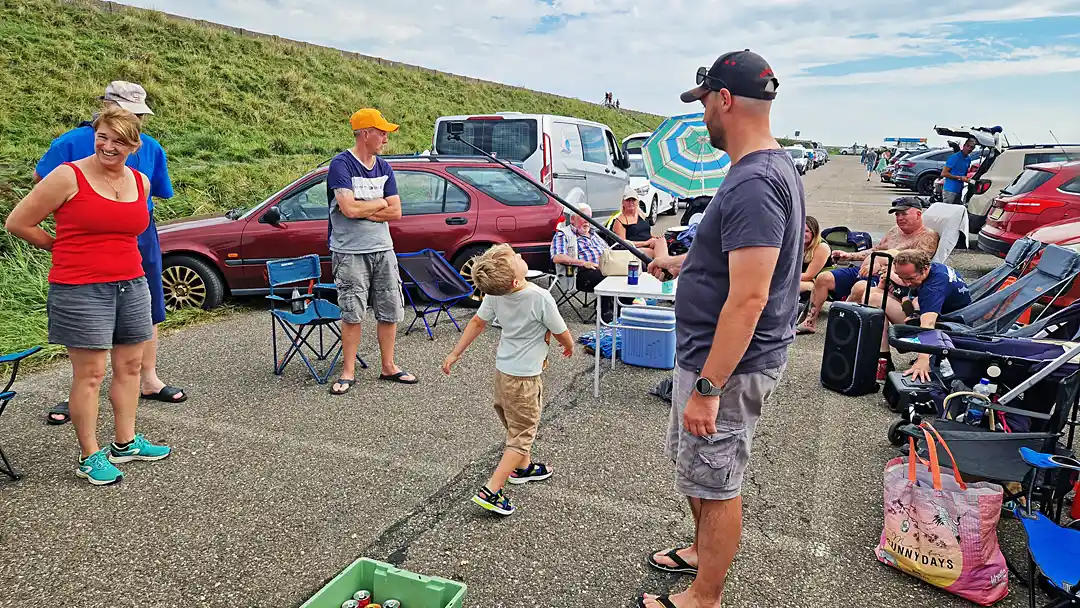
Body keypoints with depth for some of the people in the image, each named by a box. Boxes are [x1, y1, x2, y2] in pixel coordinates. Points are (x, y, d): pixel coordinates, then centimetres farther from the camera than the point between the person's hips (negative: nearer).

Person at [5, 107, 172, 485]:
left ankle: (125, 443, 26)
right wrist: (61, 247, 6)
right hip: (80, 289, -6)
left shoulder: (141, 182, 8)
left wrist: (105, 250, 14)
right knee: (90, 373, -1)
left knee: (130, 365, 12)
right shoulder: (69, 177, -9)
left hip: (131, 284, 6)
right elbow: (17, 223, -3)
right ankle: (89, 457, 11)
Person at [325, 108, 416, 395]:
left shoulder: (384, 167, 8)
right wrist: (380, 203, -6)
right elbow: (349, 208, -23)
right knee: (352, 314, 0)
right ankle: (348, 372, 13)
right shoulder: (341, 164, -10)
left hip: (383, 250, 6)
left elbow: (396, 211, 1)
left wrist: (363, 209, -12)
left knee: (390, 311, 9)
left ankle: (388, 366, 23)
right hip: (350, 252, -6)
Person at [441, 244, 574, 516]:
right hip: (524, 376, -7)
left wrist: (455, 353, 16)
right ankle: (490, 492, -2)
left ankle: (523, 466, 46)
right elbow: (561, 334, -13)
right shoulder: (540, 298, -27)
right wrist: (569, 346, 11)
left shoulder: (495, 293, -9)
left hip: (503, 369, 7)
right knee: (522, 436, 2)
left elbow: (478, 322, 4)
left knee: (515, 425, 26)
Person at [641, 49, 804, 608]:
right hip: (710, 353, 10)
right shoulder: (771, 168, 9)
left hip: (729, 364, -10)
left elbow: (747, 299, -29)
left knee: (714, 483, 7)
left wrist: (708, 387, -27)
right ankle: (703, 551, 47)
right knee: (692, 463, 26)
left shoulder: (753, 184, -25)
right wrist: (679, 264, 27)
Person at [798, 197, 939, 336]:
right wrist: (850, 256, 18)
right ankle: (810, 322, -1)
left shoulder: (928, 236, -2)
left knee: (860, 288, -39)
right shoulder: (895, 230, 23)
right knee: (823, 278, -3)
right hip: (862, 271, 9)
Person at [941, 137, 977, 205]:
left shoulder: (968, 159, 11)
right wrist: (960, 178, -17)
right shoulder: (954, 157, -12)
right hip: (950, 191, -8)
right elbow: (943, 173, -17)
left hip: (959, 191, 8)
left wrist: (967, 179, 7)